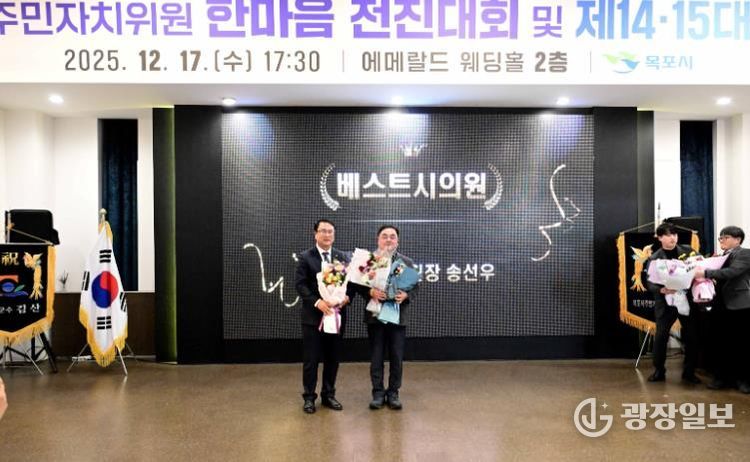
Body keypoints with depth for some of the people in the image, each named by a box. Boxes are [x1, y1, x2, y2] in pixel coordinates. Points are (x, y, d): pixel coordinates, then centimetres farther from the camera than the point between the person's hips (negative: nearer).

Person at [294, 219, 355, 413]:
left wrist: (347, 297, -14)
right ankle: (309, 397, 17)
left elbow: (351, 281, 7)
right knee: (311, 359, 4)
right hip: (313, 315, -3)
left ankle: (328, 395, 24)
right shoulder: (306, 257, -1)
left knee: (333, 358, 10)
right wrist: (317, 302, -20)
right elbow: (300, 284, -8)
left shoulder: (342, 257, 9)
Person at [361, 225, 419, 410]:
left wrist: (405, 295, -15)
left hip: (398, 316, 1)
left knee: (397, 358, 6)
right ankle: (378, 393, 17)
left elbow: (415, 286, 4)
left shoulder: (407, 262, 5)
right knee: (376, 357, 6)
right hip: (375, 315, -1)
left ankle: (393, 393, 19)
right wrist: (370, 292, -20)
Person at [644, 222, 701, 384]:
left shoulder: (687, 250, 4)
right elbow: (649, 282, -10)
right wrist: (661, 290, -29)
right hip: (665, 302, -2)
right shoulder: (655, 258, -4)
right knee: (661, 336, -1)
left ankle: (689, 372, 21)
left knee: (691, 336, 6)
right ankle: (659, 371, 14)